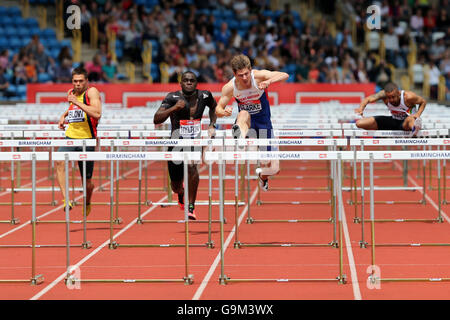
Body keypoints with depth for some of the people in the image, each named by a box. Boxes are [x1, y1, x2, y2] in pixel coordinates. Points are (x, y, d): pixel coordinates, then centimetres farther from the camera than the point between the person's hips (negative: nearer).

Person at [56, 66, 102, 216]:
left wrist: (77, 102, -25)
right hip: (70, 136, 4)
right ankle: (65, 199, -34)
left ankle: (87, 202, 40)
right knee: (59, 161, -30)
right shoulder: (71, 93, 12)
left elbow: (97, 114, -24)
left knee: (87, 181, 6)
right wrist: (64, 115, 18)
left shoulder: (92, 92, -7)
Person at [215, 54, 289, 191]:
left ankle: (262, 175, 34)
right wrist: (224, 112, -32)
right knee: (244, 114, -39)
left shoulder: (259, 76, -19)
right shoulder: (230, 87, -14)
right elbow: (218, 109, -7)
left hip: (263, 123, 0)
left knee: (274, 169, -3)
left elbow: (284, 75, -30)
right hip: (246, 123, 0)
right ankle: (239, 138, -70)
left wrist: (269, 81, -49)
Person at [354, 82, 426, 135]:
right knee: (360, 123, -6)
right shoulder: (383, 95, -19)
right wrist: (361, 108, -37)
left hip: (405, 123, -5)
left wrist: (418, 115, -26)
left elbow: (423, 102, -10)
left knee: (410, 119, -47)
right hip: (393, 121, 5)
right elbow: (368, 99, -16)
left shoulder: (408, 97, -26)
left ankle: (414, 128, -82)